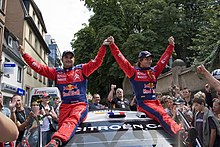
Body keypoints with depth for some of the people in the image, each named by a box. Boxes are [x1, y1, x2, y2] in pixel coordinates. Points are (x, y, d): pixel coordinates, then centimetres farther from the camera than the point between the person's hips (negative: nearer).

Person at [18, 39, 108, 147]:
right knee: (61, 126, -18)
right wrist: (24, 54, 16)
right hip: (65, 106, 4)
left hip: (80, 104, -4)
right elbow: (38, 67, 18)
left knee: (72, 120, -34)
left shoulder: (82, 69, 15)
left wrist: (103, 46, 1)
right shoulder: (56, 72, 19)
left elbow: (96, 62, 7)